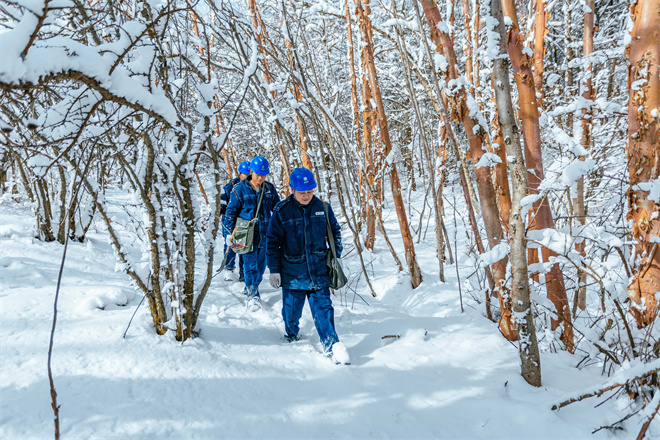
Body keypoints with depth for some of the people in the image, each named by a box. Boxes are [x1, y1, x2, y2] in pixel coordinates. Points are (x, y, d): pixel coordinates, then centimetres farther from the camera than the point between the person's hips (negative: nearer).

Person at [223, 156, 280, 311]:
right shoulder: (239, 189, -5)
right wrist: (230, 232, -3)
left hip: (265, 235, 4)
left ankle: (251, 288, 31)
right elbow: (231, 211, 1)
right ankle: (252, 294, -3)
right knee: (250, 264, -8)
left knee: (261, 264, 12)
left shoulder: (270, 189, 4)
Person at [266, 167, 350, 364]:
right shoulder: (281, 212, -8)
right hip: (292, 272, -1)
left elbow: (335, 232, 14)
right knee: (292, 308, 14)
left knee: (323, 308, -3)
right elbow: (273, 243, -3)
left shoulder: (322, 208, -1)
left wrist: (336, 256, 10)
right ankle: (291, 334, 42)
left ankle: (331, 345, 0)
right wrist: (274, 270, -4)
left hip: (319, 271, 1)